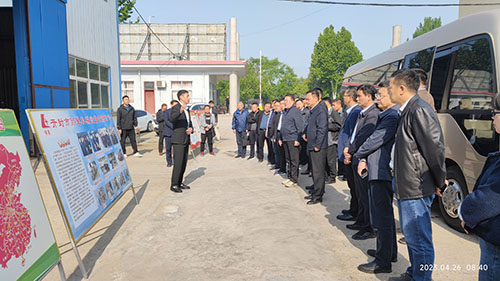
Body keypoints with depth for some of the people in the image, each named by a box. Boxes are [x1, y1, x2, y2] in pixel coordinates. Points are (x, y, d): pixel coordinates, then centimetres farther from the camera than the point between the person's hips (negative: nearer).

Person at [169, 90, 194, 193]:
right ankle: (174, 185, 0)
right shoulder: (175, 108, -10)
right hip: (178, 140, -8)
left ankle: (180, 182, 21)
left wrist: (191, 128, 0)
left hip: (186, 140, 8)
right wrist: (180, 111, -46)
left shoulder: (187, 109, 16)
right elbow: (172, 119, -30)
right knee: (178, 163, -9)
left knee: (184, 163, 11)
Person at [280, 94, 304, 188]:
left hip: (293, 140, -8)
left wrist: (298, 140, -18)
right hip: (285, 140, 8)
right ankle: (290, 177, 23)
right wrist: (281, 138, 19)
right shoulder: (284, 112, 16)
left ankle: (294, 180, 3)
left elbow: (300, 127, -13)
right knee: (288, 159, 14)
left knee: (294, 160, -3)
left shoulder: (295, 111, -9)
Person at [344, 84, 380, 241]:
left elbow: (363, 137, -20)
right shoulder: (361, 114, 15)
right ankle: (361, 222, 32)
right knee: (360, 194, 19)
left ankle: (369, 229, 8)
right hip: (357, 159, 10)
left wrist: (349, 150, -8)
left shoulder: (373, 114, -16)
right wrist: (349, 153, 5)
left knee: (366, 195, -2)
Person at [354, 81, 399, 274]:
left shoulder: (392, 117, -18)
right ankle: (389, 251, 37)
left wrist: (358, 155, -2)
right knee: (385, 214, 21)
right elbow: (374, 140, 17)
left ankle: (383, 262, 6)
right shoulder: (385, 115, 16)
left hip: (382, 173, -11)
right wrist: (364, 160, 3)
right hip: (380, 171, 11)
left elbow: (375, 140, -19)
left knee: (382, 217, -4)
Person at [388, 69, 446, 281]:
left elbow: (435, 148, -19)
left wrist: (440, 182, -11)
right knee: (411, 235, 23)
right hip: (407, 187, 11)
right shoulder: (408, 111, 12)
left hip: (417, 189, -11)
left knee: (419, 239, 2)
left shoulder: (419, 111, -19)